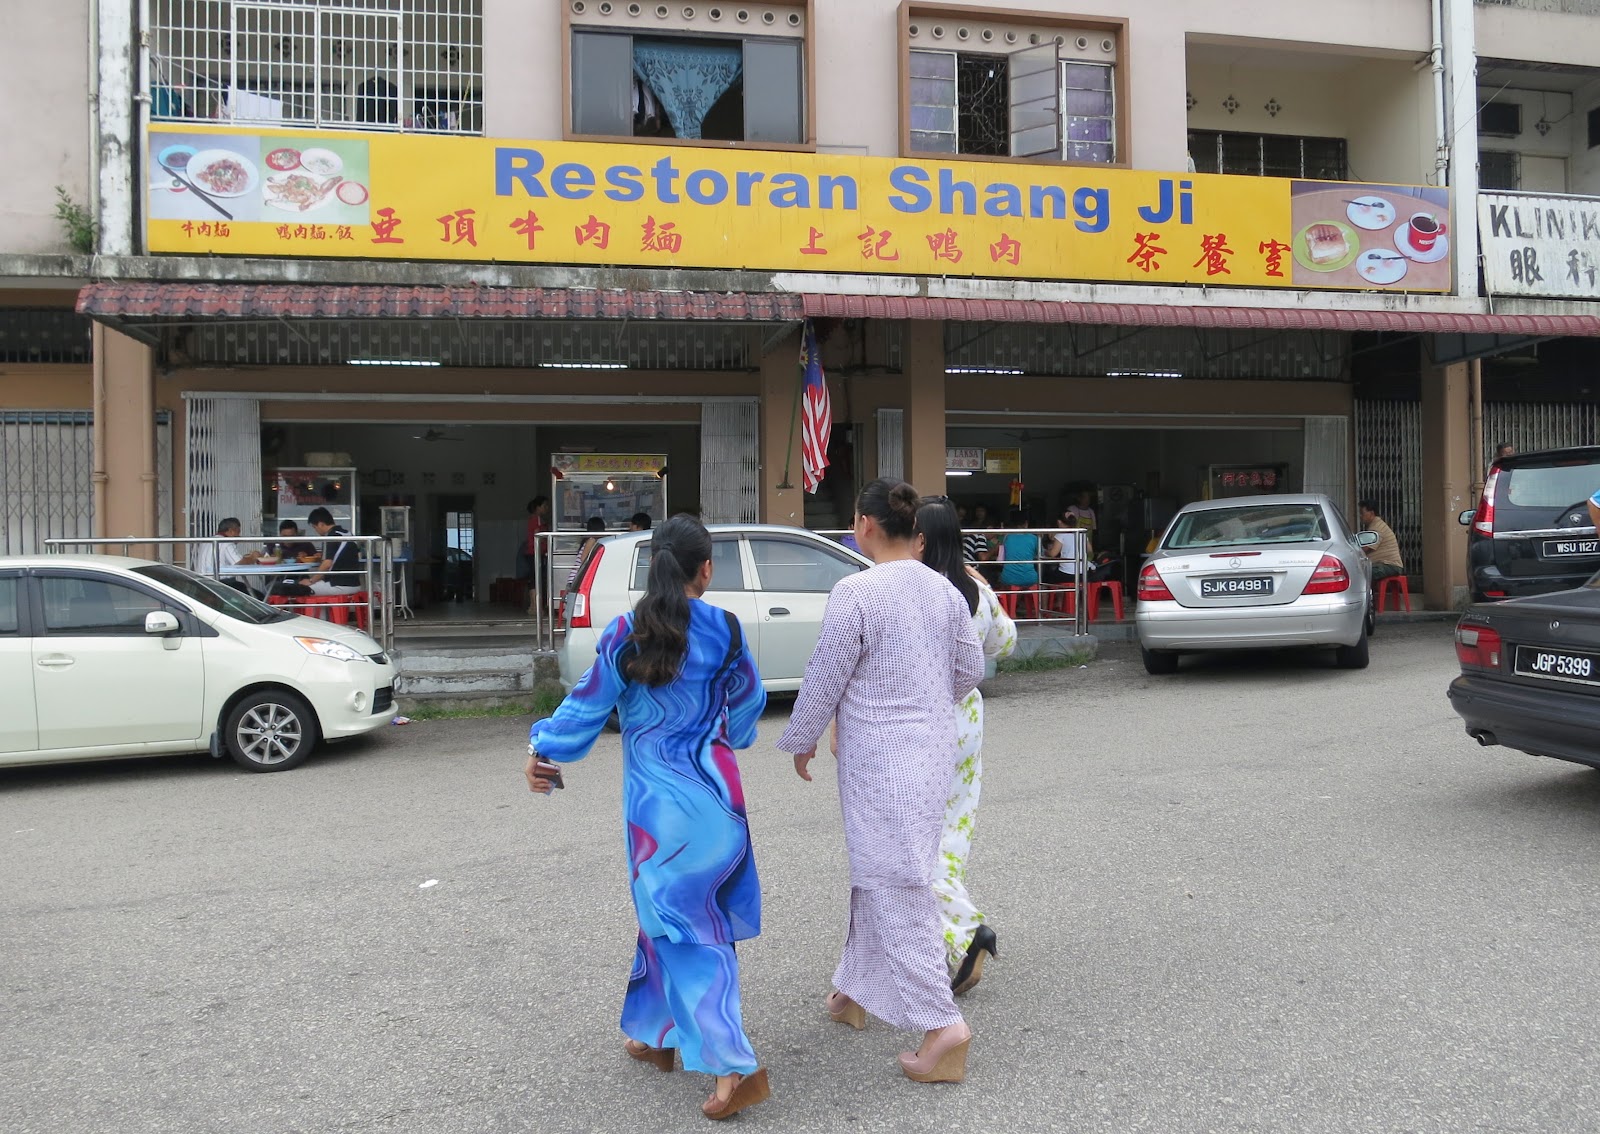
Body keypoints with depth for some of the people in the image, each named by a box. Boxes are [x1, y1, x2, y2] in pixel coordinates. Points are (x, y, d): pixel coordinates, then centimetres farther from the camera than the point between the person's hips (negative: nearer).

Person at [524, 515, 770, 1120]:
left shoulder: (624, 635, -11)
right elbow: (749, 703, 9)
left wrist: (541, 749, 15)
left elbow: (588, 706, -2)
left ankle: (735, 1065, -1)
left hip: (658, 799, -3)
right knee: (689, 915, 18)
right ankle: (660, 1035, 32)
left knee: (677, 922, 4)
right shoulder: (724, 628, -4)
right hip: (717, 792, 3)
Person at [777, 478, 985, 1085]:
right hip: (934, 750, 8)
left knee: (894, 883, -2)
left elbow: (826, 676, -11)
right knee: (877, 871, 21)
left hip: (879, 756, -8)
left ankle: (940, 1024, -3)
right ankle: (858, 990, 37)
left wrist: (802, 739, 4)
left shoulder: (855, 592, -17)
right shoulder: (945, 590, 4)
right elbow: (970, 668, 12)